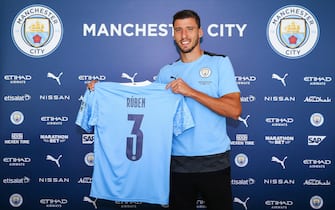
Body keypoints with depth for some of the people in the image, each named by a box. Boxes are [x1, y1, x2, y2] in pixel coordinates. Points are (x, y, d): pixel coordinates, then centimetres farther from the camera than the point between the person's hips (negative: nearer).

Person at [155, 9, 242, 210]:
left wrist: (191, 92, -18)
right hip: (178, 162, 3)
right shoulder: (166, 72, 9)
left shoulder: (220, 63, -1)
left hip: (214, 161, -3)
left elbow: (235, 110, -11)